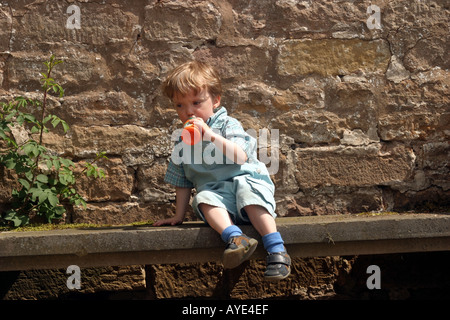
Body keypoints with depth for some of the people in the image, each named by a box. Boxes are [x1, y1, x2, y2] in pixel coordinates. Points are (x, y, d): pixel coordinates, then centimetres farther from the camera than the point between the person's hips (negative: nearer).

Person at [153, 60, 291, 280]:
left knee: (246, 190, -37)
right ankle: (234, 237, -53)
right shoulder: (182, 141, 18)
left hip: (245, 179, -3)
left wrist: (211, 135, -23)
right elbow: (182, 183, 23)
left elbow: (240, 157, -16)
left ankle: (276, 249, -47)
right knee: (203, 199, -30)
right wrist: (179, 215, 19)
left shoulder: (227, 125, 2)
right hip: (216, 191, 3)